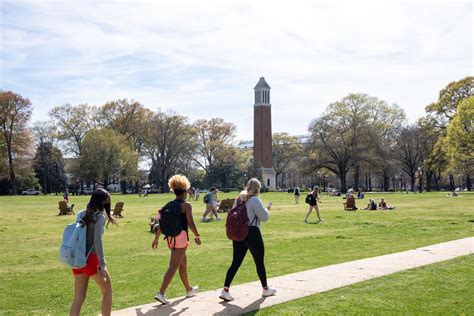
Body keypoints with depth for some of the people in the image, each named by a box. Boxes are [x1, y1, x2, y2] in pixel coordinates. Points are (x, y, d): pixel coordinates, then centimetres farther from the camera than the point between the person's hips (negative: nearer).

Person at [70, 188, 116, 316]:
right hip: (91, 259, -6)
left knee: (79, 297, 10)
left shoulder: (81, 214, 7)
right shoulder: (100, 217, -12)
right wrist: (102, 264, -21)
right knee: (107, 291, 13)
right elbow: (97, 241, -20)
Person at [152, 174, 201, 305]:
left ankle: (189, 289, 36)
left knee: (183, 263, 22)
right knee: (173, 266, -6)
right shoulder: (186, 205, -9)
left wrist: (156, 238, 16)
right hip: (181, 237, -7)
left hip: (171, 237, 7)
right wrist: (197, 236, 0)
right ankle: (161, 293, -12)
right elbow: (190, 223, -14)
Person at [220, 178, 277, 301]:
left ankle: (225, 290, -1)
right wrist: (266, 209, 10)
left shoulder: (239, 199, 10)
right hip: (252, 233, -6)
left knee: (235, 262, 7)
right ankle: (265, 289, 26)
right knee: (259, 262, 10)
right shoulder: (255, 200, -13)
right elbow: (264, 217, -11)